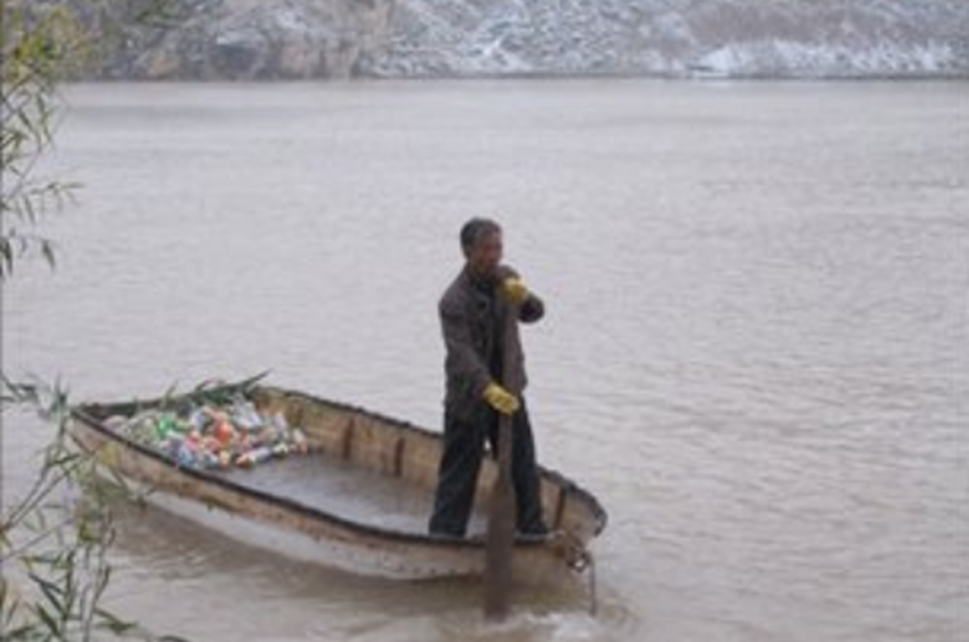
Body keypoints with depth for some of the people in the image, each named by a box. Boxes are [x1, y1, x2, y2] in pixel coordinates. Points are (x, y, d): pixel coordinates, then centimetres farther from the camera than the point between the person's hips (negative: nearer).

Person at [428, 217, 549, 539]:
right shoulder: (454, 301, -21)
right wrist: (488, 390, -46)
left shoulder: (505, 277, 0)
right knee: (459, 470, 1)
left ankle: (532, 528, 28)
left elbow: (534, 313, 1)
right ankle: (444, 536, 10)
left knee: (523, 464, 15)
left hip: (508, 392, 6)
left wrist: (523, 298, -23)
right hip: (469, 397, -6)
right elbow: (462, 353, -31)